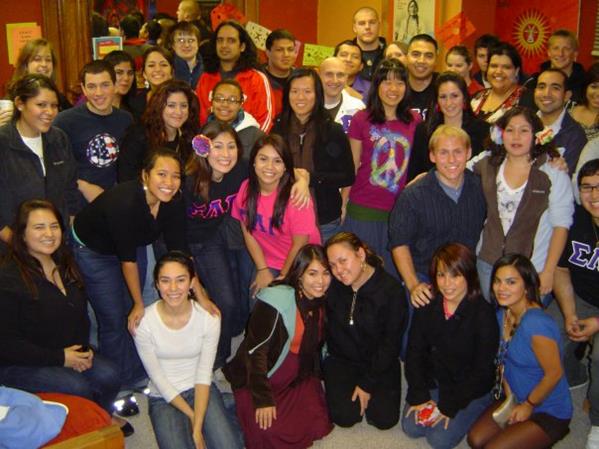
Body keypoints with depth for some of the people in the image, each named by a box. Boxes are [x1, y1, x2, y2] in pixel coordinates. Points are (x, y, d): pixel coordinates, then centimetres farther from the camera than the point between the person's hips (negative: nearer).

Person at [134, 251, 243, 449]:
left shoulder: (208, 316, -13)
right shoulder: (144, 322, -17)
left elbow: (204, 373, -10)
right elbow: (157, 378, -9)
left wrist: (198, 426, -18)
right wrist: (191, 416, -12)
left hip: (201, 389, 1)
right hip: (164, 397, -1)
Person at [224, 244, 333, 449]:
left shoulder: (322, 303, -2)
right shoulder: (276, 300, -24)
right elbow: (256, 350, -22)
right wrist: (263, 399, -22)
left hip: (298, 376, 6)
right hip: (259, 376, -6)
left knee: (317, 424, -8)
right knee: (271, 431, -22)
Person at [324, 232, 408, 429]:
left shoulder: (392, 290, -19)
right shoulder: (331, 285, -13)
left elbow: (390, 344, -14)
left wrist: (367, 384, -12)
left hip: (379, 362, -1)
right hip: (341, 359, 1)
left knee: (385, 419, -12)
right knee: (345, 417, -13)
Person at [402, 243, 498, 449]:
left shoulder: (483, 314, -21)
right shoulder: (427, 305, -8)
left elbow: (482, 370, -16)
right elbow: (414, 351, -2)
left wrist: (450, 406, -15)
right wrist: (419, 395, -10)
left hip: (469, 387, -4)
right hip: (432, 380, 4)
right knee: (411, 428, -8)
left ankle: (480, 407, 11)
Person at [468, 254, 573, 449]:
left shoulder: (536, 324, -30)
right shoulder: (502, 315, -3)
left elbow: (554, 373, -23)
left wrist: (528, 406, -11)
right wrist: (509, 396, 2)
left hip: (549, 412, -7)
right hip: (517, 400, 8)